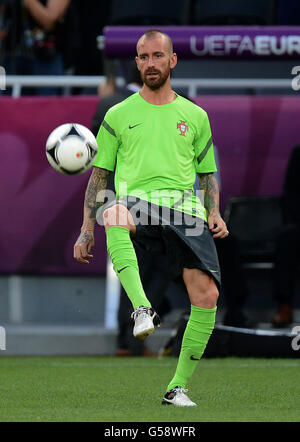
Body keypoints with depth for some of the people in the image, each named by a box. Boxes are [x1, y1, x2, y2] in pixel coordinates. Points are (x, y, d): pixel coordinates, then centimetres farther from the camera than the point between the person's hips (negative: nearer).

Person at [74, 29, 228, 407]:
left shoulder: (195, 116, 19)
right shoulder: (119, 115, 16)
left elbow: (207, 174, 25)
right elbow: (99, 175, 17)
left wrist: (214, 213, 6)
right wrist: (87, 230, 10)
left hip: (184, 209, 2)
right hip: (135, 205, -2)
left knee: (207, 295, -16)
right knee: (113, 212, -41)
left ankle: (178, 386, -1)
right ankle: (141, 308, -45)